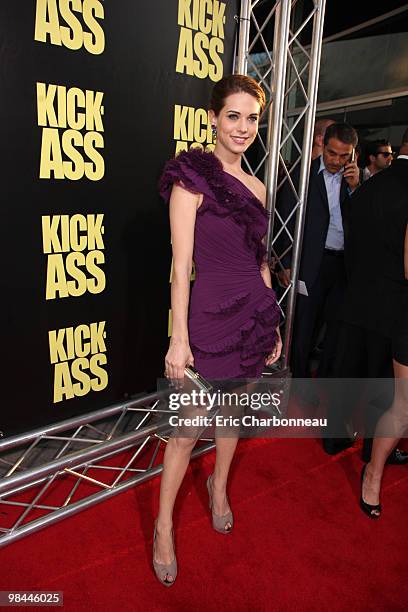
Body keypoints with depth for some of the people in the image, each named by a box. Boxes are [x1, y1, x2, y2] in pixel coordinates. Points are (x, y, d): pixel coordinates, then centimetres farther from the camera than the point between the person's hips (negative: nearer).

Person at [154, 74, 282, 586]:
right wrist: (179, 338, -16)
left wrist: (273, 325, 14)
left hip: (255, 317, 6)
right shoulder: (193, 177, -9)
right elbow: (181, 265, -13)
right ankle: (164, 526, 27)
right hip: (210, 316, -6)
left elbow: (260, 262, 13)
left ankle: (219, 487, 46)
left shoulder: (256, 187, 9)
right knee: (188, 427, 5)